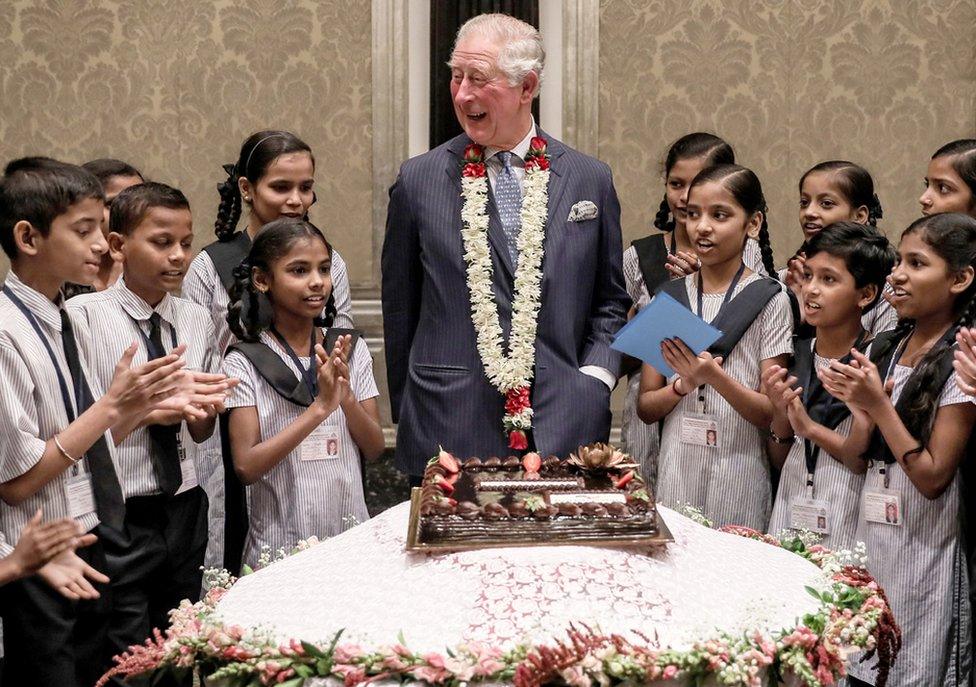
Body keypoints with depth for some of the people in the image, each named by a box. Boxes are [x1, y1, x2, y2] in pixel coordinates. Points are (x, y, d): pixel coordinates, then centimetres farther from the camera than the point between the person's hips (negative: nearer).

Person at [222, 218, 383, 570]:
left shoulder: (352, 350, 3)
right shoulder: (244, 363, -9)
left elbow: (375, 449, 2)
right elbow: (247, 466, -16)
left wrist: (346, 397, -16)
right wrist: (320, 408, -23)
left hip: (351, 533, 3)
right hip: (279, 544, -3)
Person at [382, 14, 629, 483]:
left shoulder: (590, 180, 6)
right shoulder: (419, 180, 3)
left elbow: (610, 302, 14)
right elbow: (400, 308, 8)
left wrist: (595, 378, -1)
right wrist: (409, 414, 6)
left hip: (564, 431, 1)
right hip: (448, 434, -1)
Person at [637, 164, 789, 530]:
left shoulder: (769, 300, -3)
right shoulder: (668, 298, 7)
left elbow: (771, 414, -6)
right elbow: (646, 407, 6)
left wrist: (714, 376, -21)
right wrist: (683, 384, -13)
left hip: (738, 482, -3)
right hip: (674, 473, 3)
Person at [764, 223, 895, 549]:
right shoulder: (796, 354, 5)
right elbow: (778, 461, 11)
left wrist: (810, 428, -18)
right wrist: (780, 415, -7)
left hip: (845, 533, -5)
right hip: (788, 518, 5)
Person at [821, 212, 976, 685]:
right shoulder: (885, 349, 7)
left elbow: (934, 477, -16)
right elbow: (864, 456, 10)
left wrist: (877, 404, -20)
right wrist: (854, 400, -7)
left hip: (922, 552, -6)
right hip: (869, 538, 6)